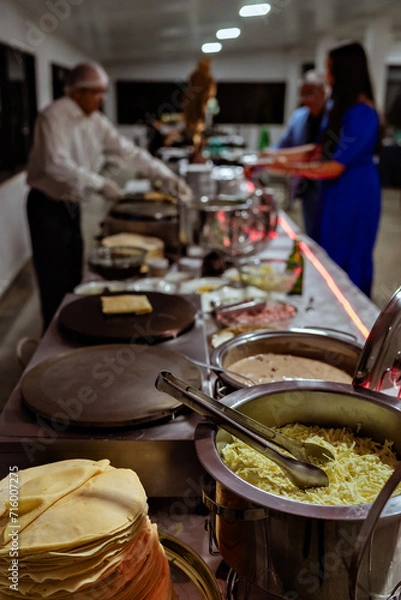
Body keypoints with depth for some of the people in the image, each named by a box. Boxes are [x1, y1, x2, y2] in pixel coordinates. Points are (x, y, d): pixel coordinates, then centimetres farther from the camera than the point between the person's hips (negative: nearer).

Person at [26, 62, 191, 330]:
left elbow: (128, 151, 3)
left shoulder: (97, 122, 6)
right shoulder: (54, 117, -17)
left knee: (73, 278, 13)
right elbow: (56, 164, -28)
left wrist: (167, 176, -5)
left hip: (71, 205, 7)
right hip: (48, 207, -7)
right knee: (55, 282, -3)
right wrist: (99, 183, -31)